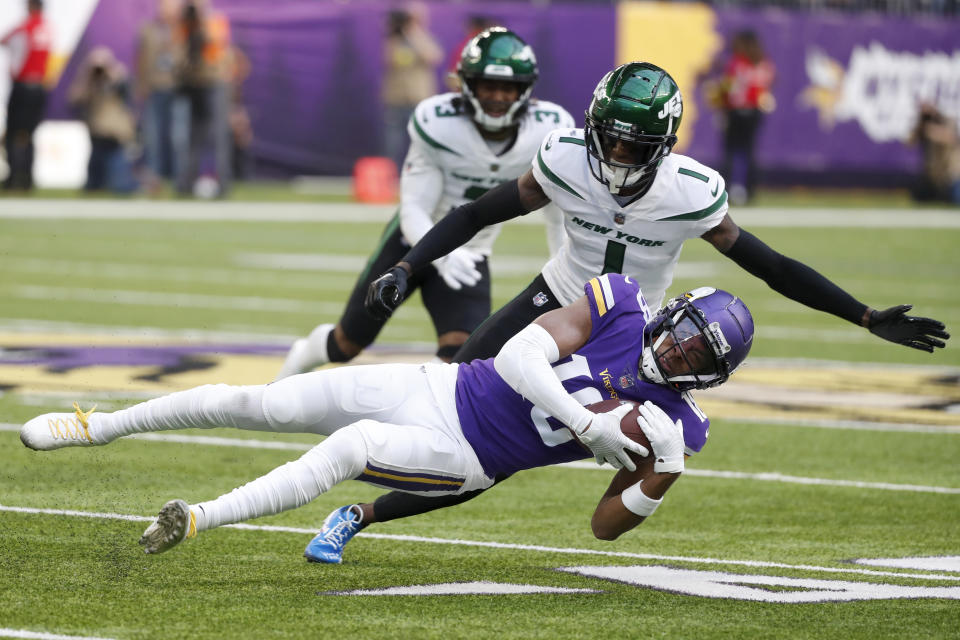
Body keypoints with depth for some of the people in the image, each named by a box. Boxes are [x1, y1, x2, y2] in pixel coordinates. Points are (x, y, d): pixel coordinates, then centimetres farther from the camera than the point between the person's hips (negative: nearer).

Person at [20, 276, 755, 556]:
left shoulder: (671, 426, -7)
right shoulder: (619, 304, -9)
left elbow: (608, 526, -6)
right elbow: (520, 354, -17)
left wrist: (657, 481, -24)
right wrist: (591, 426, -23)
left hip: (463, 459, -1)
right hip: (439, 389, 1)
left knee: (350, 447, -30)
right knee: (266, 404, -5)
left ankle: (197, 520, -21)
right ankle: (101, 425, 11)